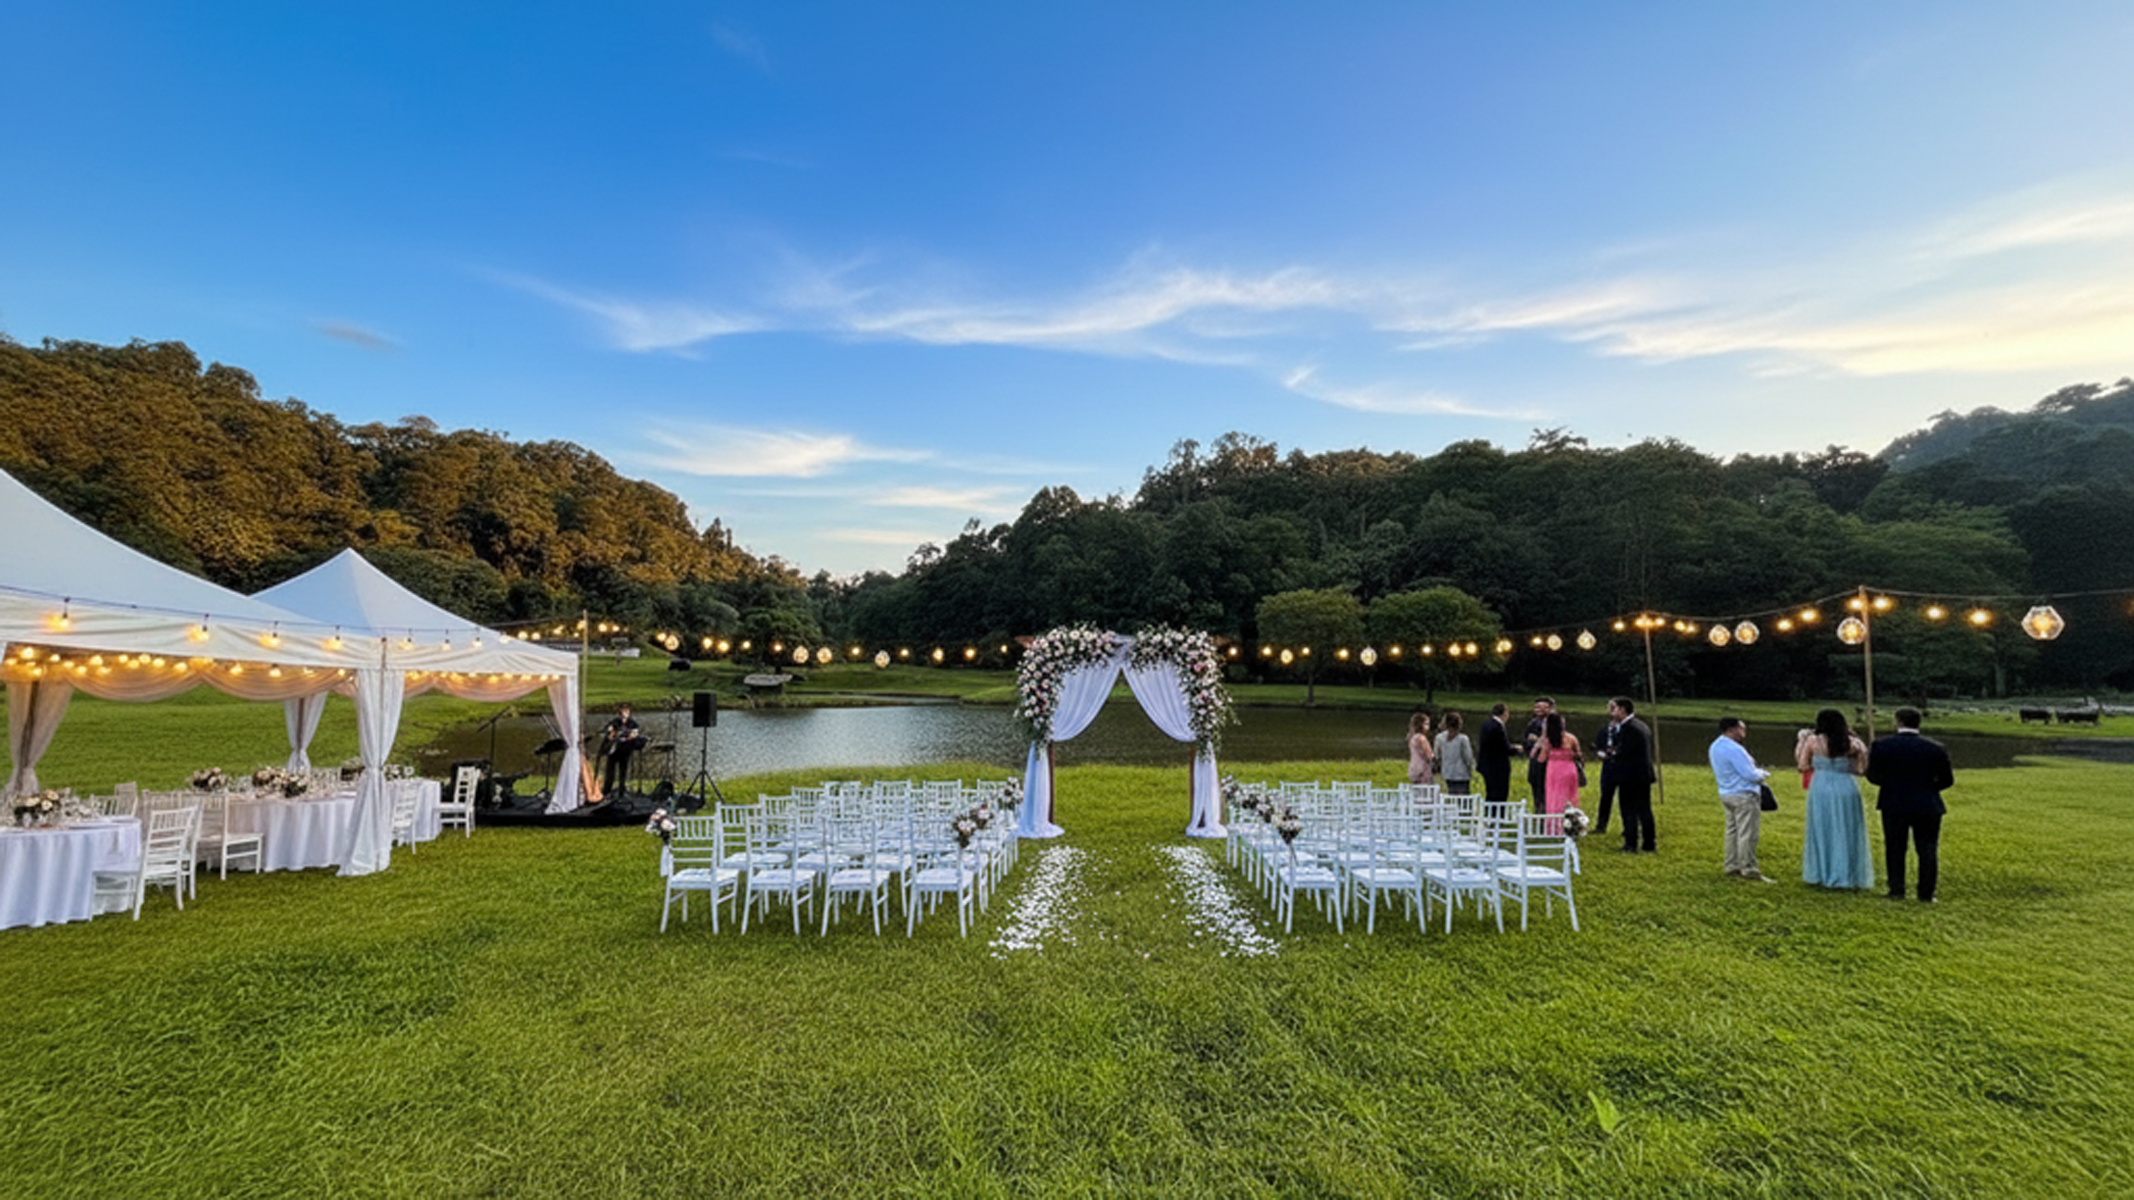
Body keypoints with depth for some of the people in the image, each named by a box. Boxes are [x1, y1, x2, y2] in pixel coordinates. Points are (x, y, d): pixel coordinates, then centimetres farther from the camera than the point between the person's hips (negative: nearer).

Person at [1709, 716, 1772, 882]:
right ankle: (1748, 870, 2)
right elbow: (1750, 775, -19)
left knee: (1732, 831, 14)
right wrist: (1763, 773, 2)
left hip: (1726, 793, 10)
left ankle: (1732, 866, 20)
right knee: (1747, 834, -3)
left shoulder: (1715, 746, 9)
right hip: (1744, 795, -10)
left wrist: (1757, 771, 11)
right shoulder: (1733, 749, -22)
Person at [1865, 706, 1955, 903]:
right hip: (1927, 806, 1)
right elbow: (1947, 780, 2)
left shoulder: (1881, 746, -8)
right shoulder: (1935, 748, -4)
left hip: (1894, 805, -1)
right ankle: (1926, 893, 9)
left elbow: (1873, 776, -3)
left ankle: (1896, 891, 10)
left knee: (1895, 849, 8)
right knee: (1927, 850, 9)